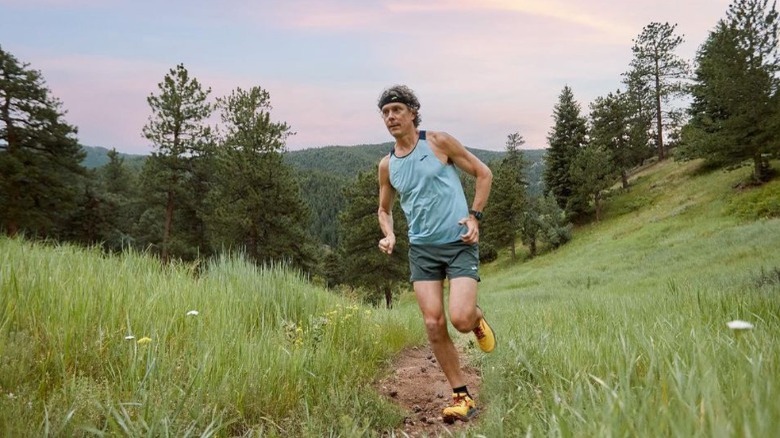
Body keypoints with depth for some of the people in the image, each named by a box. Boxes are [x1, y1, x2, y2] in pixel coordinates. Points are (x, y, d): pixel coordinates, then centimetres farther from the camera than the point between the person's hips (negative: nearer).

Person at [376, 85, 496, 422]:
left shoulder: (439, 142, -3)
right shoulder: (387, 165, 8)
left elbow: (483, 173, 3)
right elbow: (385, 209, 21)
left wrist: (474, 216, -8)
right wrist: (389, 235, 0)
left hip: (460, 243, -3)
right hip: (422, 249, 4)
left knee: (461, 319, -18)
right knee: (434, 325, -3)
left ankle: (478, 318, 21)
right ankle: (462, 396, 13)